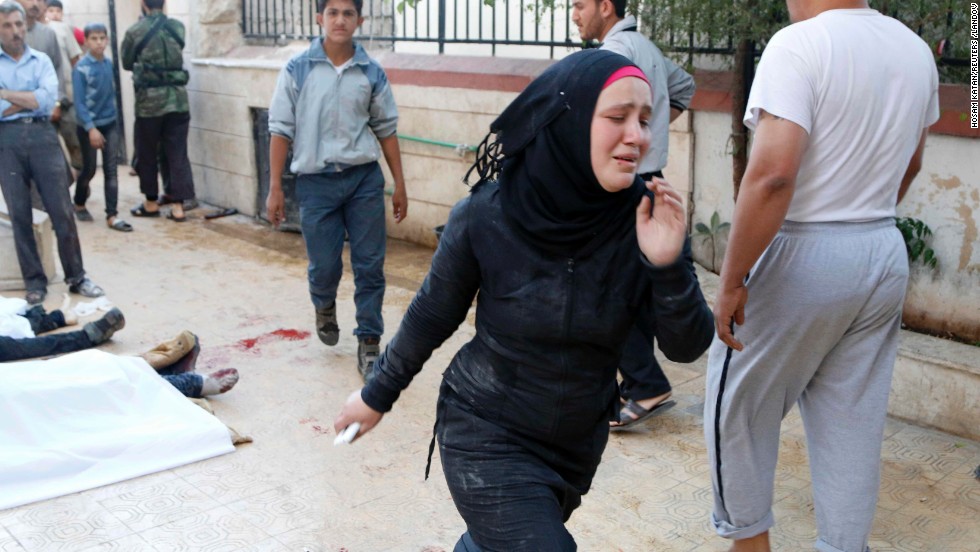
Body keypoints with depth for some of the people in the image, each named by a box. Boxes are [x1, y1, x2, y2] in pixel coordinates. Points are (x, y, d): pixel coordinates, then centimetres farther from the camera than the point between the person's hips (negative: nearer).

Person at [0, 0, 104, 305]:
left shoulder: (41, 60, 10)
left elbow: (47, 99, -7)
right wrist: (29, 100, -5)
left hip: (40, 135, 1)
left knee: (61, 210, -1)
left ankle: (77, 277, 9)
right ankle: (34, 282, 12)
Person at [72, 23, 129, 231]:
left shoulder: (109, 64, 1)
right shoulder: (81, 68, -15)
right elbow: (79, 102, -16)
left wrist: (113, 115, 12)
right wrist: (91, 128, -22)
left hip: (110, 123, 4)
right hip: (89, 126, -4)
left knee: (111, 170, -1)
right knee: (89, 169, 9)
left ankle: (112, 216, 0)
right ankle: (79, 204, 35)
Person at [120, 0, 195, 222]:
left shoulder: (134, 32, -4)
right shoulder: (178, 27, 3)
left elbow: (126, 64, 10)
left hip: (149, 100, -2)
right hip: (178, 99, 2)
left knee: (147, 154, 13)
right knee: (178, 154, 4)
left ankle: (151, 203, 22)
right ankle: (178, 206, 3)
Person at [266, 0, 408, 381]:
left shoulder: (372, 73, 2)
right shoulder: (297, 70, -3)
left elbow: (386, 130, 9)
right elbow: (281, 131, 0)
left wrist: (399, 185, 8)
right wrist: (275, 189, -2)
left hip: (364, 179, 1)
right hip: (316, 182, -1)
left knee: (370, 266, 2)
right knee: (324, 266, 6)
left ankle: (369, 346, 14)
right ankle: (325, 308, 41)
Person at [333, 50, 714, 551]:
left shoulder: (647, 219, -16)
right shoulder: (485, 218, -22)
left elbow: (687, 346, -14)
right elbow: (431, 318, -6)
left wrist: (667, 265, -32)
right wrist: (377, 395, 6)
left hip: (578, 443, 4)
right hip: (487, 438, -4)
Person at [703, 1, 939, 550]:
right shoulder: (917, 50, 7)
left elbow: (773, 172, -26)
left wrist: (731, 281, -21)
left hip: (803, 257, -7)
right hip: (886, 256, 7)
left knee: (738, 403, 12)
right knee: (854, 421, 14)